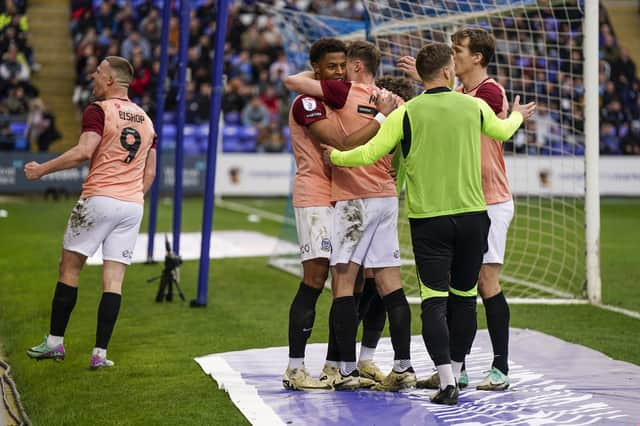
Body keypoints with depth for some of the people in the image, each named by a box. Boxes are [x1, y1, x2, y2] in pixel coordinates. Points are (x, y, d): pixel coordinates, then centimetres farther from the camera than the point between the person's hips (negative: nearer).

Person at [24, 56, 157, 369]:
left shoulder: (98, 111, -5)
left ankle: (55, 342, 11)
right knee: (113, 279, 2)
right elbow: (150, 173, 17)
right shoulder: (145, 119, 16)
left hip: (99, 198, -5)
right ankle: (100, 353, -1)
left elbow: (83, 151, -19)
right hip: (133, 205, 6)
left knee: (69, 267, 7)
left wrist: (42, 169, -11)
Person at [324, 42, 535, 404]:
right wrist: (517, 115, 47)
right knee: (464, 298, 14)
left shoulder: (405, 114, -6)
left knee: (435, 300, -3)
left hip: (428, 219, -2)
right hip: (471, 215, 2)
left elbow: (368, 154, -4)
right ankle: (453, 374, 24)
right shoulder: (474, 107, 2)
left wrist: (335, 156, 16)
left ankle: (447, 380, -14)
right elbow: (502, 131, 23)